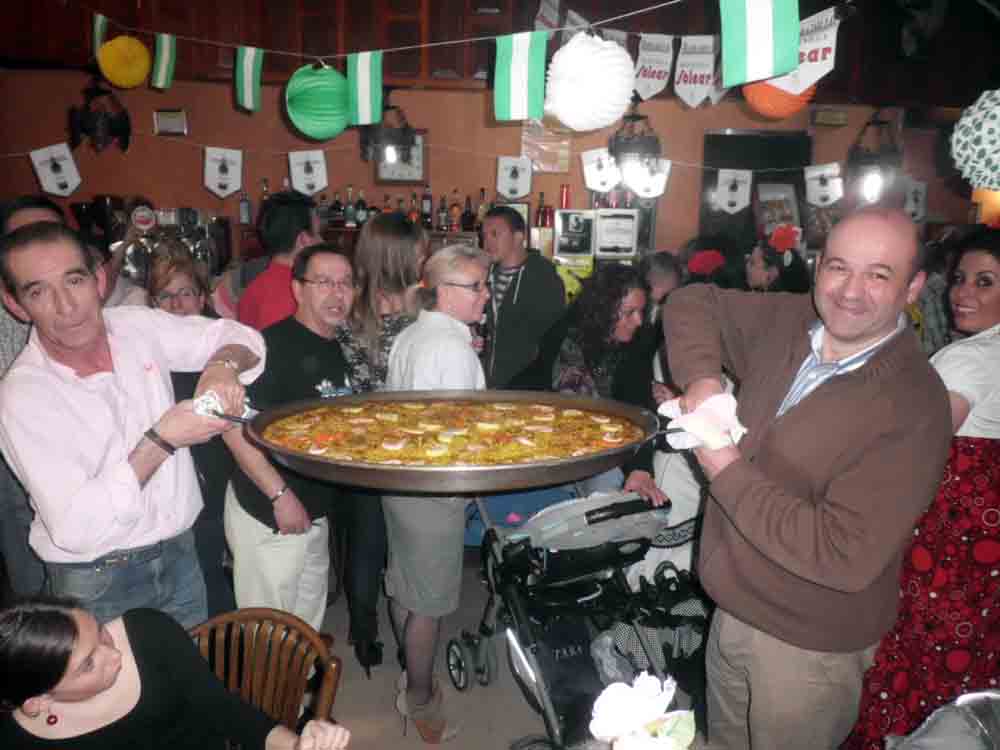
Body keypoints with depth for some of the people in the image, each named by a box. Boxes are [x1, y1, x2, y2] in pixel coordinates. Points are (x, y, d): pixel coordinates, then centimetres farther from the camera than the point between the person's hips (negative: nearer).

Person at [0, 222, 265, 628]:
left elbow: (236, 335, 4)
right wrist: (161, 441, -27)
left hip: (180, 552, 4)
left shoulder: (138, 326, -7)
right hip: (96, 582, -4)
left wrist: (223, 366, -18)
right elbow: (73, 529, -24)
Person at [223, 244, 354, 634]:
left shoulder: (335, 351, 9)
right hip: (269, 518, -8)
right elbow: (235, 428, -24)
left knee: (308, 628, 22)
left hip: (315, 513, 8)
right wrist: (280, 496, -22)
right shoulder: (273, 345, -18)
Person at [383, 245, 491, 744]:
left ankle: (413, 678, 38)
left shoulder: (407, 337, 6)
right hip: (434, 491, -9)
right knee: (428, 603, 6)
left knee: (403, 587, 20)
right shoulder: (455, 348, -20)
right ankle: (421, 702, 22)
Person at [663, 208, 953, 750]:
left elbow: (846, 557, -30)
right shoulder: (786, 322, -7)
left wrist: (728, 472, -24)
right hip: (732, 605, 6)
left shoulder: (914, 406, -26)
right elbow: (693, 304, 7)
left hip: (808, 644, -6)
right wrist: (700, 377, -12)